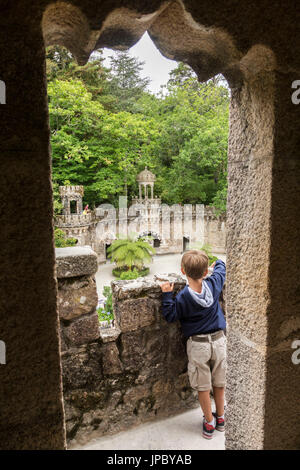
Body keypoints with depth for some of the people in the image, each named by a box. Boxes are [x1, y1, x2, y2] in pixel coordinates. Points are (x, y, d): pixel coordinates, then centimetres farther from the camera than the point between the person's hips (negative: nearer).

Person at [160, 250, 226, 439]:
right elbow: (221, 268, 10)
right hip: (218, 340, 4)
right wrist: (218, 263, 30)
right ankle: (220, 418, 39)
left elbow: (170, 316, -9)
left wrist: (167, 295, -7)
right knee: (219, 382, 21)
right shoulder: (214, 284, -11)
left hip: (198, 344, -3)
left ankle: (209, 423, 29)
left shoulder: (183, 297, -19)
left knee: (203, 386, 14)